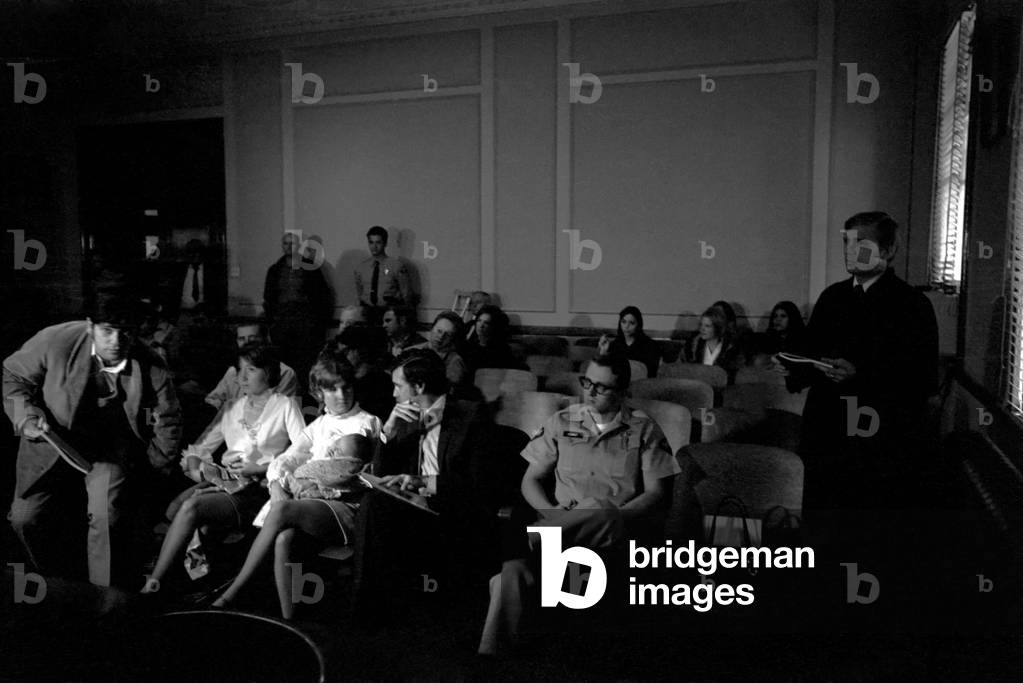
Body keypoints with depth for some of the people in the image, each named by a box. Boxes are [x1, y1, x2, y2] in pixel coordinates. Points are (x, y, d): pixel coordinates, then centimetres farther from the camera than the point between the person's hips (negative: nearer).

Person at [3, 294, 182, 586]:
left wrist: (148, 474, 0)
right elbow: (11, 375, -1)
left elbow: (168, 425, -3)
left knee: (108, 515, -23)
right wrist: (27, 417, -17)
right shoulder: (56, 341, -18)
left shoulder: (153, 372, -17)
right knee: (26, 516, -6)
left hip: (111, 450, -2)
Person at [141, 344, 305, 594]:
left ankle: (153, 582, -21)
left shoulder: (286, 405, 4)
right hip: (223, 481, 6)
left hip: (258, 489, -6)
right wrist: (196, 469, -2)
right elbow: (201, 447, 19)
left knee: (191, 507, -26)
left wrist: (260, 467, -14)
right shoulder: (232, 406, 22)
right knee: (175, 505, -22)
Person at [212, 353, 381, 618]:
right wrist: (277, 485, -11)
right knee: (282, 539, -32)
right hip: (309, 502, 4)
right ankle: (287, 616, -28)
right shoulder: (318, 425, 24)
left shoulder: (368, 423, 7)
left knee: (282, 511, -31)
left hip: (346, 507, -4)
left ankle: (231, 593, -22)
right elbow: (285, 459, 13)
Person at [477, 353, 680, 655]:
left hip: (620, 525, -1)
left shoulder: (644, 430, 9)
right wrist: (551, 512, -7)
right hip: (562, 523, 2)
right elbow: (531, 480, 14)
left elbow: (657, 492, 4)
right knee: (514, 569, -30)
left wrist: (612, 520, -12)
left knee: (601, 513, -41)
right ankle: (491, 650, -26)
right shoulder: (561, 423, 14)